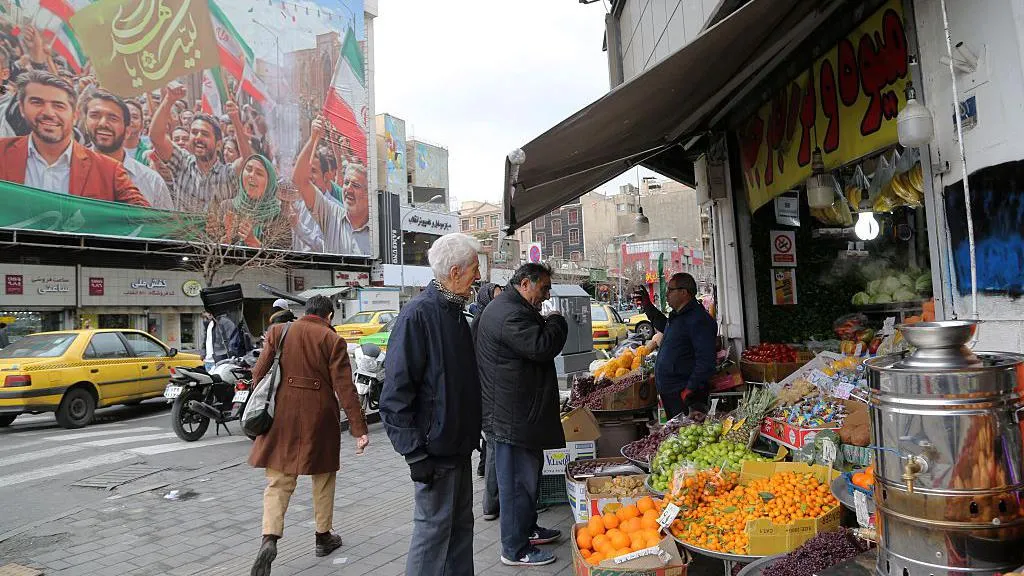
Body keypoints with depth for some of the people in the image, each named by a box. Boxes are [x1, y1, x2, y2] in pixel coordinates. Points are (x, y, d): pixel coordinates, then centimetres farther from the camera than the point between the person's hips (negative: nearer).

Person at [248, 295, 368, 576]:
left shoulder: (278, 332, 3)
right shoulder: (333, 340, -6)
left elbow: (259, 373, 2)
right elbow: (345, 388, -10)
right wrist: (359, 429, -8)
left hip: (281, 416, 2)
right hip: (319, 418, -2)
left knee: (278, 481, 10)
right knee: (323, 478, 16)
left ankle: (269, 539, -7)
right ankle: (324, 537, 27)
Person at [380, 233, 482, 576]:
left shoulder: (456, 313, 10)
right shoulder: (418, 315, -18)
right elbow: (397, 390, -21)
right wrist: (415, 453, -21)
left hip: (459, 444, 9)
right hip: (434, 448, -9)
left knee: (460, 524, 17)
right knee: (434, 526, 3)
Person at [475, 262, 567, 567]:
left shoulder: (507, 308, 16)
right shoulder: (509, 314, -22)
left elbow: (533, 342, 24)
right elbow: (543, 347, -27)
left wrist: (546, 321, 9)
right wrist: (555, 320, -11)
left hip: (515, 412, 12)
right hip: (512, 415, -12)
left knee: (526, 473, 23)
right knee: (517, 480, 0)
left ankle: (527, 529, 40)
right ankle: (515, 550, 14)